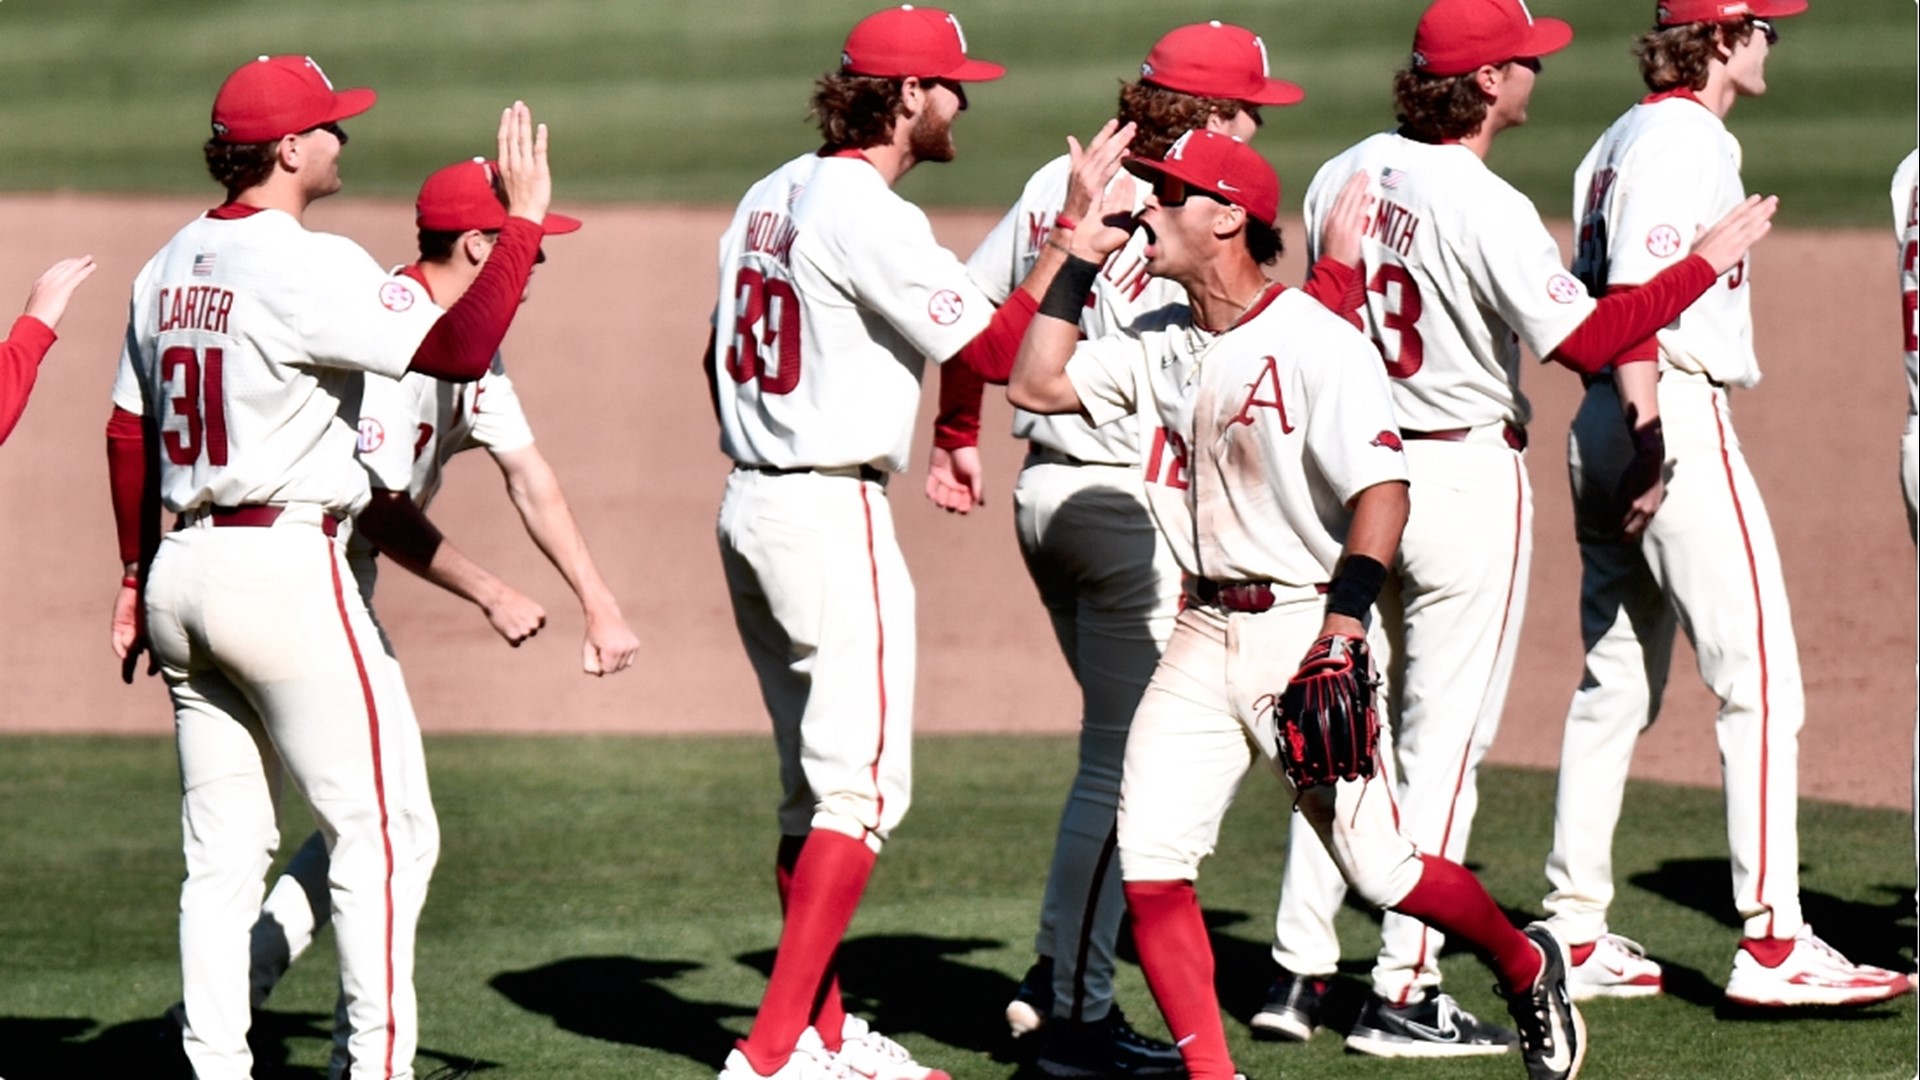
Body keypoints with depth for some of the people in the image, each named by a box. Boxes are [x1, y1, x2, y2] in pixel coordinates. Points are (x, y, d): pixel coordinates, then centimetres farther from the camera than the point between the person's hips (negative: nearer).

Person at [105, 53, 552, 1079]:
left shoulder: (170, 267, 11)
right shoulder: (307, 267, -14)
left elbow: (129, 432, 17)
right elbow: (459, 348, -23)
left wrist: (138, 578, 25)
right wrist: (523, 223, -13)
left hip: (183, 571, 8)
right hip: (286, 570, -8)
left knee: (225, 848, 10)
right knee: (382, 827, -1)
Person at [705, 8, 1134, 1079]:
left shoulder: (773, 197, 12)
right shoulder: (872, 218, -16)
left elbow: (722, 358, 19)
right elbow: (998, 351, -18)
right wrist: (1074, 227, -13)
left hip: (747, 502, 10)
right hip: (834, 515, -10)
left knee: (816, 787, 16)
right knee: (862, 789, -7)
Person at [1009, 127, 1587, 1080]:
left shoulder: (1319, 345, -14)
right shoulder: (1161, 346, 9)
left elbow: (1382, 491, -20)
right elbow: (1036, 384, 11)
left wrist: (1344, 623, -30)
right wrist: (1081, 262, 7)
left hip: (1301, 630, -6)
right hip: (1204, 634, 7)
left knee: (1380, 872, -2)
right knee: (1149, 865, -7)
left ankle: (1526, 968, 26)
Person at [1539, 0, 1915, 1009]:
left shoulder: (1626, 137, 18)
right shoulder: (1684, 137, -11)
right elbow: (1636, 290, -22)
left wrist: (1631, 433, 15)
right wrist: (1649, 429, -26)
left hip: (1604, 424, 10)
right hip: (1679, 415, -10)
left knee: (1615, 684, 12)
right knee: (1760, 676, -9)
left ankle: (1574, 931, 14)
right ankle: (1771, 940, -13)